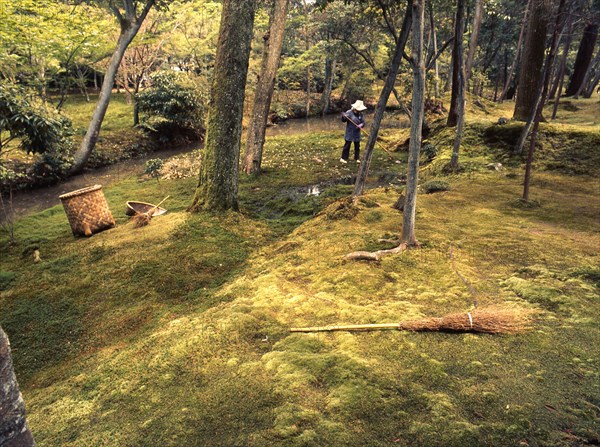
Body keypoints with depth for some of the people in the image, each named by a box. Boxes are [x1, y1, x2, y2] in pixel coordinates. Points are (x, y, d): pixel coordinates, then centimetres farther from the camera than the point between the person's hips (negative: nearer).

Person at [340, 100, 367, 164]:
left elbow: (363, 122, 2)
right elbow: (343, 120, -11)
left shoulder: (361, 114, 4)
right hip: (349, 133, -5)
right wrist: (343, 117, -33)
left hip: (357, 134, 5)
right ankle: (343, 158, 5)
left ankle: (357, 158, 23)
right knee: (347, 145, -2)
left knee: (357, 146, 12)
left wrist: (361, 125, -21)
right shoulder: (349, 113, -11)